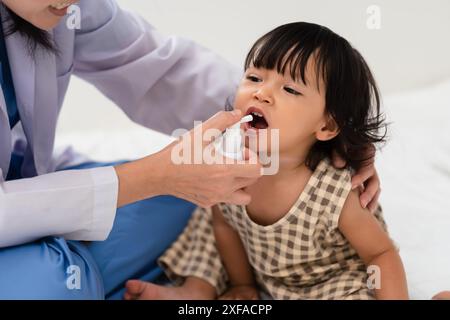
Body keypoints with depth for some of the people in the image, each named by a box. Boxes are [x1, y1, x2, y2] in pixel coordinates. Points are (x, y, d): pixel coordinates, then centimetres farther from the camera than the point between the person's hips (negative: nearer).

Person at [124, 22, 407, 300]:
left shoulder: (337, 197, -36)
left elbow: (382, 253, -18)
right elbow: (225, 226, -3)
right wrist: (242, 285, 6)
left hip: (332, 282, -4)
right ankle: (196, 291, 10)